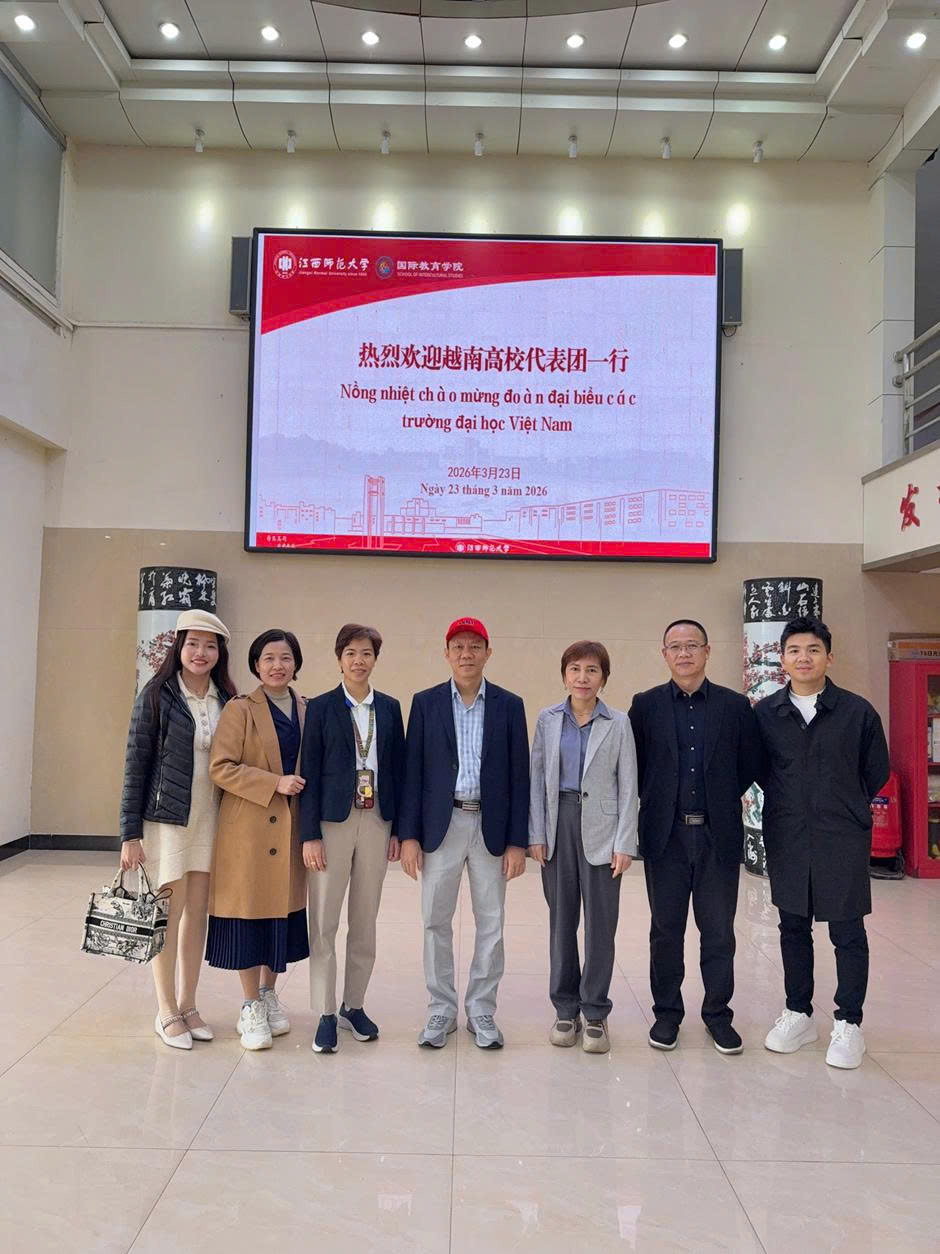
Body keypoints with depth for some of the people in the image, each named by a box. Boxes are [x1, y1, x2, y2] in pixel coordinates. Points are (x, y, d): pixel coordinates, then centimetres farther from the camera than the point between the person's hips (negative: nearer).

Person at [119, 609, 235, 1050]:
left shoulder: (226, 699, 5)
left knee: (198, 913, 10)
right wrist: (130, 833, -9)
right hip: (166, 817, -4)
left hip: (211, 819, 4)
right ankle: (166, 1012, 17)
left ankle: (188, 1005, 24)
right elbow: (136, 764, -6)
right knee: (169, 913, 2)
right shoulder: (157, 694, -6)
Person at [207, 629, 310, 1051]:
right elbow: (220, 767, -12)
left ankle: (269, 994, 30)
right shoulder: (239, 710, -5)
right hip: (248, 827, -4)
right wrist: (275, 784, -19)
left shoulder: (308, 710, 8)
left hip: (292, 827, 4)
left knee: (283, 910, 11)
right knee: (248, 913, 2)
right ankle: (251, 1008, 17)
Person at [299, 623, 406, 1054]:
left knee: (364, 922, 11)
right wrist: (309, 835, -9)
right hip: (331, 823, -3)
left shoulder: (390, 708, 8)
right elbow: (309, 773, -4)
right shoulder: (320, 708, -2)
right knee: (323, 923, 1)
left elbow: (398, 770, 9)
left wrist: (399, 829, 5)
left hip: (376, 823, 3)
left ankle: (354, 1005, 25)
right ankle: (325, 1014, 13)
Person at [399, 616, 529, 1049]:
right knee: (436, 922, 7)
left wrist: (518, 840, -3)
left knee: (490, 924, 8)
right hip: (441, 825, 0)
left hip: (491, 827, 0)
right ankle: (441, 1010, 23)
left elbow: (519, 775, 1)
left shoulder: (509, 705, 2)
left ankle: (481, 1011, 24)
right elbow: (413, 771, 1)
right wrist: (408, 835, -4)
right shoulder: (426, 703, 2)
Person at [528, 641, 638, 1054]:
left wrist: (624, 843, -6)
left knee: (600, 923, 2)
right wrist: (536, 834, 0)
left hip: (600, 830, -2)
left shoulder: (618, 724, -1)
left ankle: (595, 1013, 16)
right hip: (559, 823, 2)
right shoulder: (547, 720, 5)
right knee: (561, 920, 10)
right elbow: (537, 779, 6)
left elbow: (627, 786, -1)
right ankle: (565, 1008, 22)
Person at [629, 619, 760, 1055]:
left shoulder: (736, 706, 2)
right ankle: (666, 1013, 23)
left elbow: (750, 767, 7)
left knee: (718, 930, 9)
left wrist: (721, 801, 6)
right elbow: (633, 764, 5)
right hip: (665, 835, 0)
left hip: (717, 835, 0)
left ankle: (717, 1013, 24)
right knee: (666, 929, 10)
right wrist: (657, 800, 3)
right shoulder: (645, 705, 2)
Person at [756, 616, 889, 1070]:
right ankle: (798, 1014, 27)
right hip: (786, 840, 2)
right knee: (794, 928, 13)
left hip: (843, 840, -2)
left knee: (847, 931, 5)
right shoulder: (765, 713, 0)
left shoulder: (857, 711, -5)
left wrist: (845, 807, 10)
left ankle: (848, 1023, 19)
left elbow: (876, 771, 6)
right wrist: (787, 804, 9)